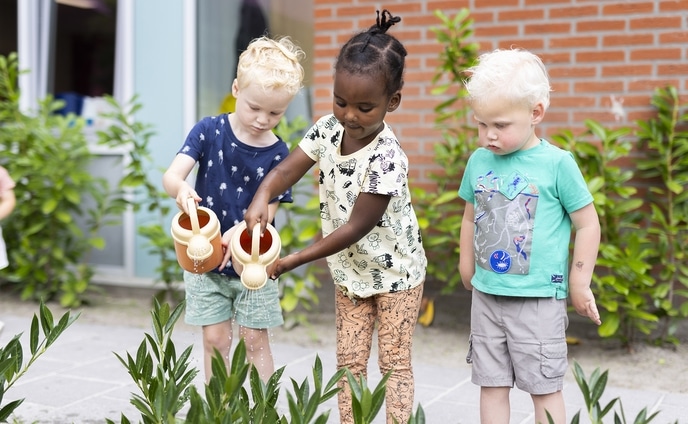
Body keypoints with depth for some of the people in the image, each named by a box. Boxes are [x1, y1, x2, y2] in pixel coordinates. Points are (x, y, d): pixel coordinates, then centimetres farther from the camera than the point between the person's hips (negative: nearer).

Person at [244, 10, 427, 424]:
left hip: (395, 272, -6)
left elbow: (356, 226, -29)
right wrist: (262, 198, -37)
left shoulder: (387, 157, -30)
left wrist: (294, 260, -29)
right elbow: (288, 169, -14)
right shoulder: (328, 129, -10)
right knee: (349, 361, 11)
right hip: (349, 271, 6)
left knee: (395, 363, 5)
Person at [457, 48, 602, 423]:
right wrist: (466, 265, 19)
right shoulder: (479, 161, 1)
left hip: (538, 299, -4)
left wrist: (579, 285, -3)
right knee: (491, 385, 12)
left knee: (544, 387, 5)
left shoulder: (557, 164, -12)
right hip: (486, 295, 5)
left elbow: (588, 225, -6)